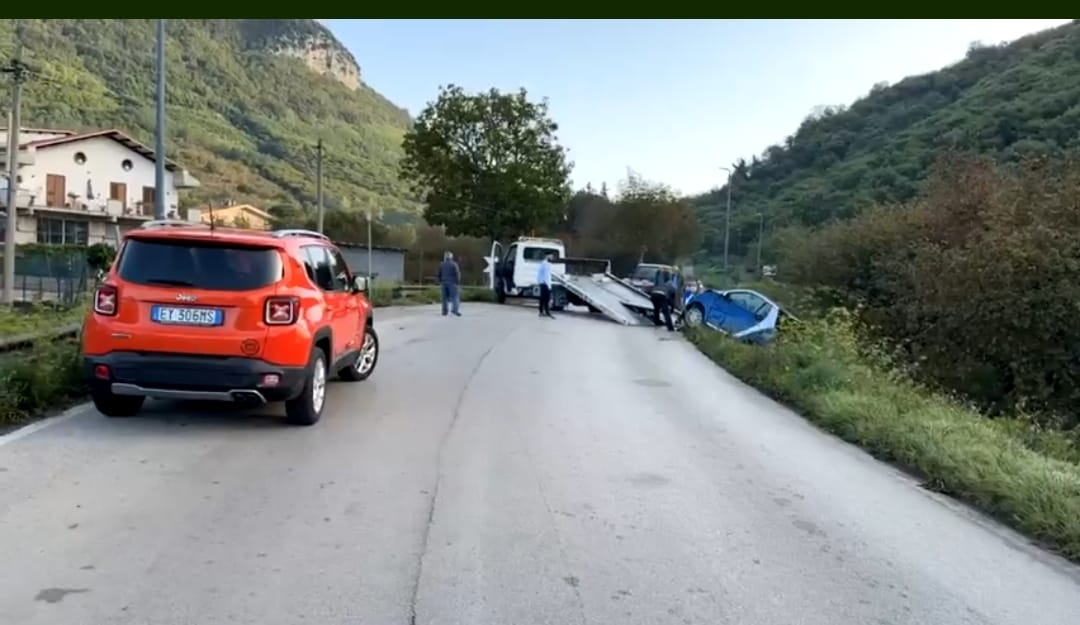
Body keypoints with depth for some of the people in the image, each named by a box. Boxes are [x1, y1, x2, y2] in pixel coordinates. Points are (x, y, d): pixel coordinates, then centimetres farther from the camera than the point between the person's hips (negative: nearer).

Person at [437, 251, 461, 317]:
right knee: (455, 296, -6)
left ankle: (444, 312, 6)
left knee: (445, 297, 8)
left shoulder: (441, 265, 7)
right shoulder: (454, 264, -5)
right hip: (452, 283, -4)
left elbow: (439, 275, 9)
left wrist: (440, 283, 15)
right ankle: (455, 310, -23)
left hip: (444, 283, 4)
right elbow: (457, 274, -9)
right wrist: (458, 283, -5)